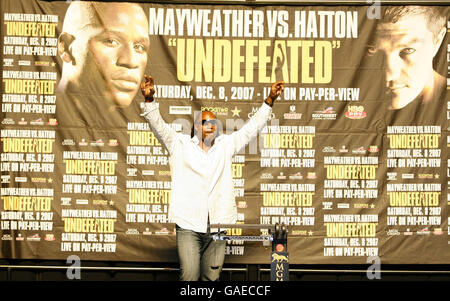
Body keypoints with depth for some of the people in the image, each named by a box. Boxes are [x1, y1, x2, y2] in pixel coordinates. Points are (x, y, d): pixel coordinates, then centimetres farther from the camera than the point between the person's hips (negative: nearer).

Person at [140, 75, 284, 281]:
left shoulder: (225, 145, 15)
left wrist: (270, 101, 9)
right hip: (188, 224, -3)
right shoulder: (180, 144, 8)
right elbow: (158, 126, -3)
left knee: (212, 277, 6)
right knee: (190, 276, -9)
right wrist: (149, 99, -19)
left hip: (218, 225, 3)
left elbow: (252, 127, 16)